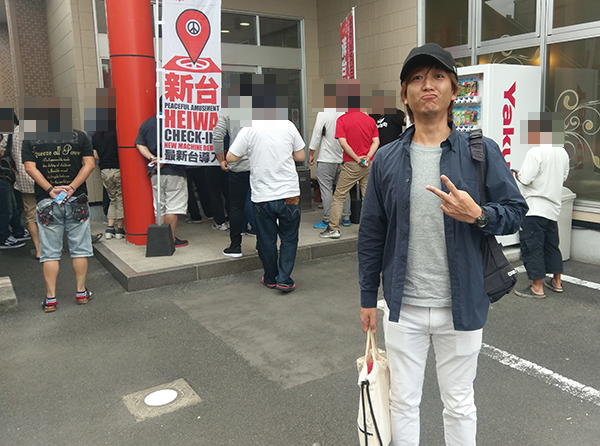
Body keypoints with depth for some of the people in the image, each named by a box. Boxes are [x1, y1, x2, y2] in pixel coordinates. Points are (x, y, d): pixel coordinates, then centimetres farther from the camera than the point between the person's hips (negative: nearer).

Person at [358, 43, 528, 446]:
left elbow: (516, 211, -1)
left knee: (459, 404, 18)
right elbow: (371, 232, 4)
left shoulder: (482, 152, -6)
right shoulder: (386, 159, -1)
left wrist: (478, 215, -23)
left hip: (461, 305, -1)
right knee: (403, 402, 18)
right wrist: (368, 298, 7)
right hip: (403, 306, 2)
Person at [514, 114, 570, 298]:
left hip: (534, 208, -8)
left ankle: (537, 288, 2)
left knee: (532, 247, -2)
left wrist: (517, 175, -2)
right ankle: (556, 281, 29)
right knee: (551, 245, 19)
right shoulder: (562, 152, 8)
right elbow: (564, 177, 18)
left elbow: (525, 179, -22)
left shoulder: (536, 151, -19)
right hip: (553, 207, 9)